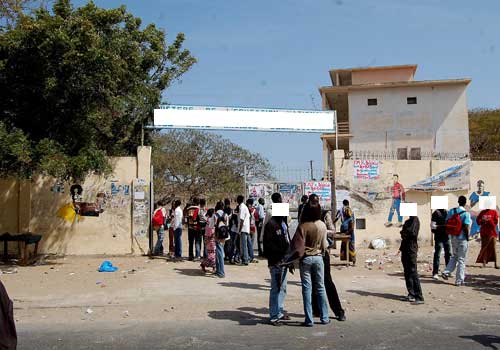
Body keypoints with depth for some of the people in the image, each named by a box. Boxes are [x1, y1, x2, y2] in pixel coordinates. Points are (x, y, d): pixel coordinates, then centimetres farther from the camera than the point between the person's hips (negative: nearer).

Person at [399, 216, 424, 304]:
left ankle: (419, 297, -6)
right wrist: (401, 247, 13)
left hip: (411, 249, -9)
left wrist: (403, 232, -4)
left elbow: (412, 233, -21)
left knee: (413, 273, -9)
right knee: (407, 273, 12)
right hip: (405, 249, 9)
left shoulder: (415, 220, -11)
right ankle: (411, 295, 19)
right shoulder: (408, 221, 16)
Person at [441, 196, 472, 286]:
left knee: (454, 256, 22)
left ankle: (446, 272, 7)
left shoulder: (451, 211, 2)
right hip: (462, 238, -5)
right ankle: (459, 280, 9)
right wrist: (467, 237, -5)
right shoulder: (466, 213, -14)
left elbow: (447, 224, 4)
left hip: (453, 238, 5)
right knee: (461, 259, 4)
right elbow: (466, 227, -19)